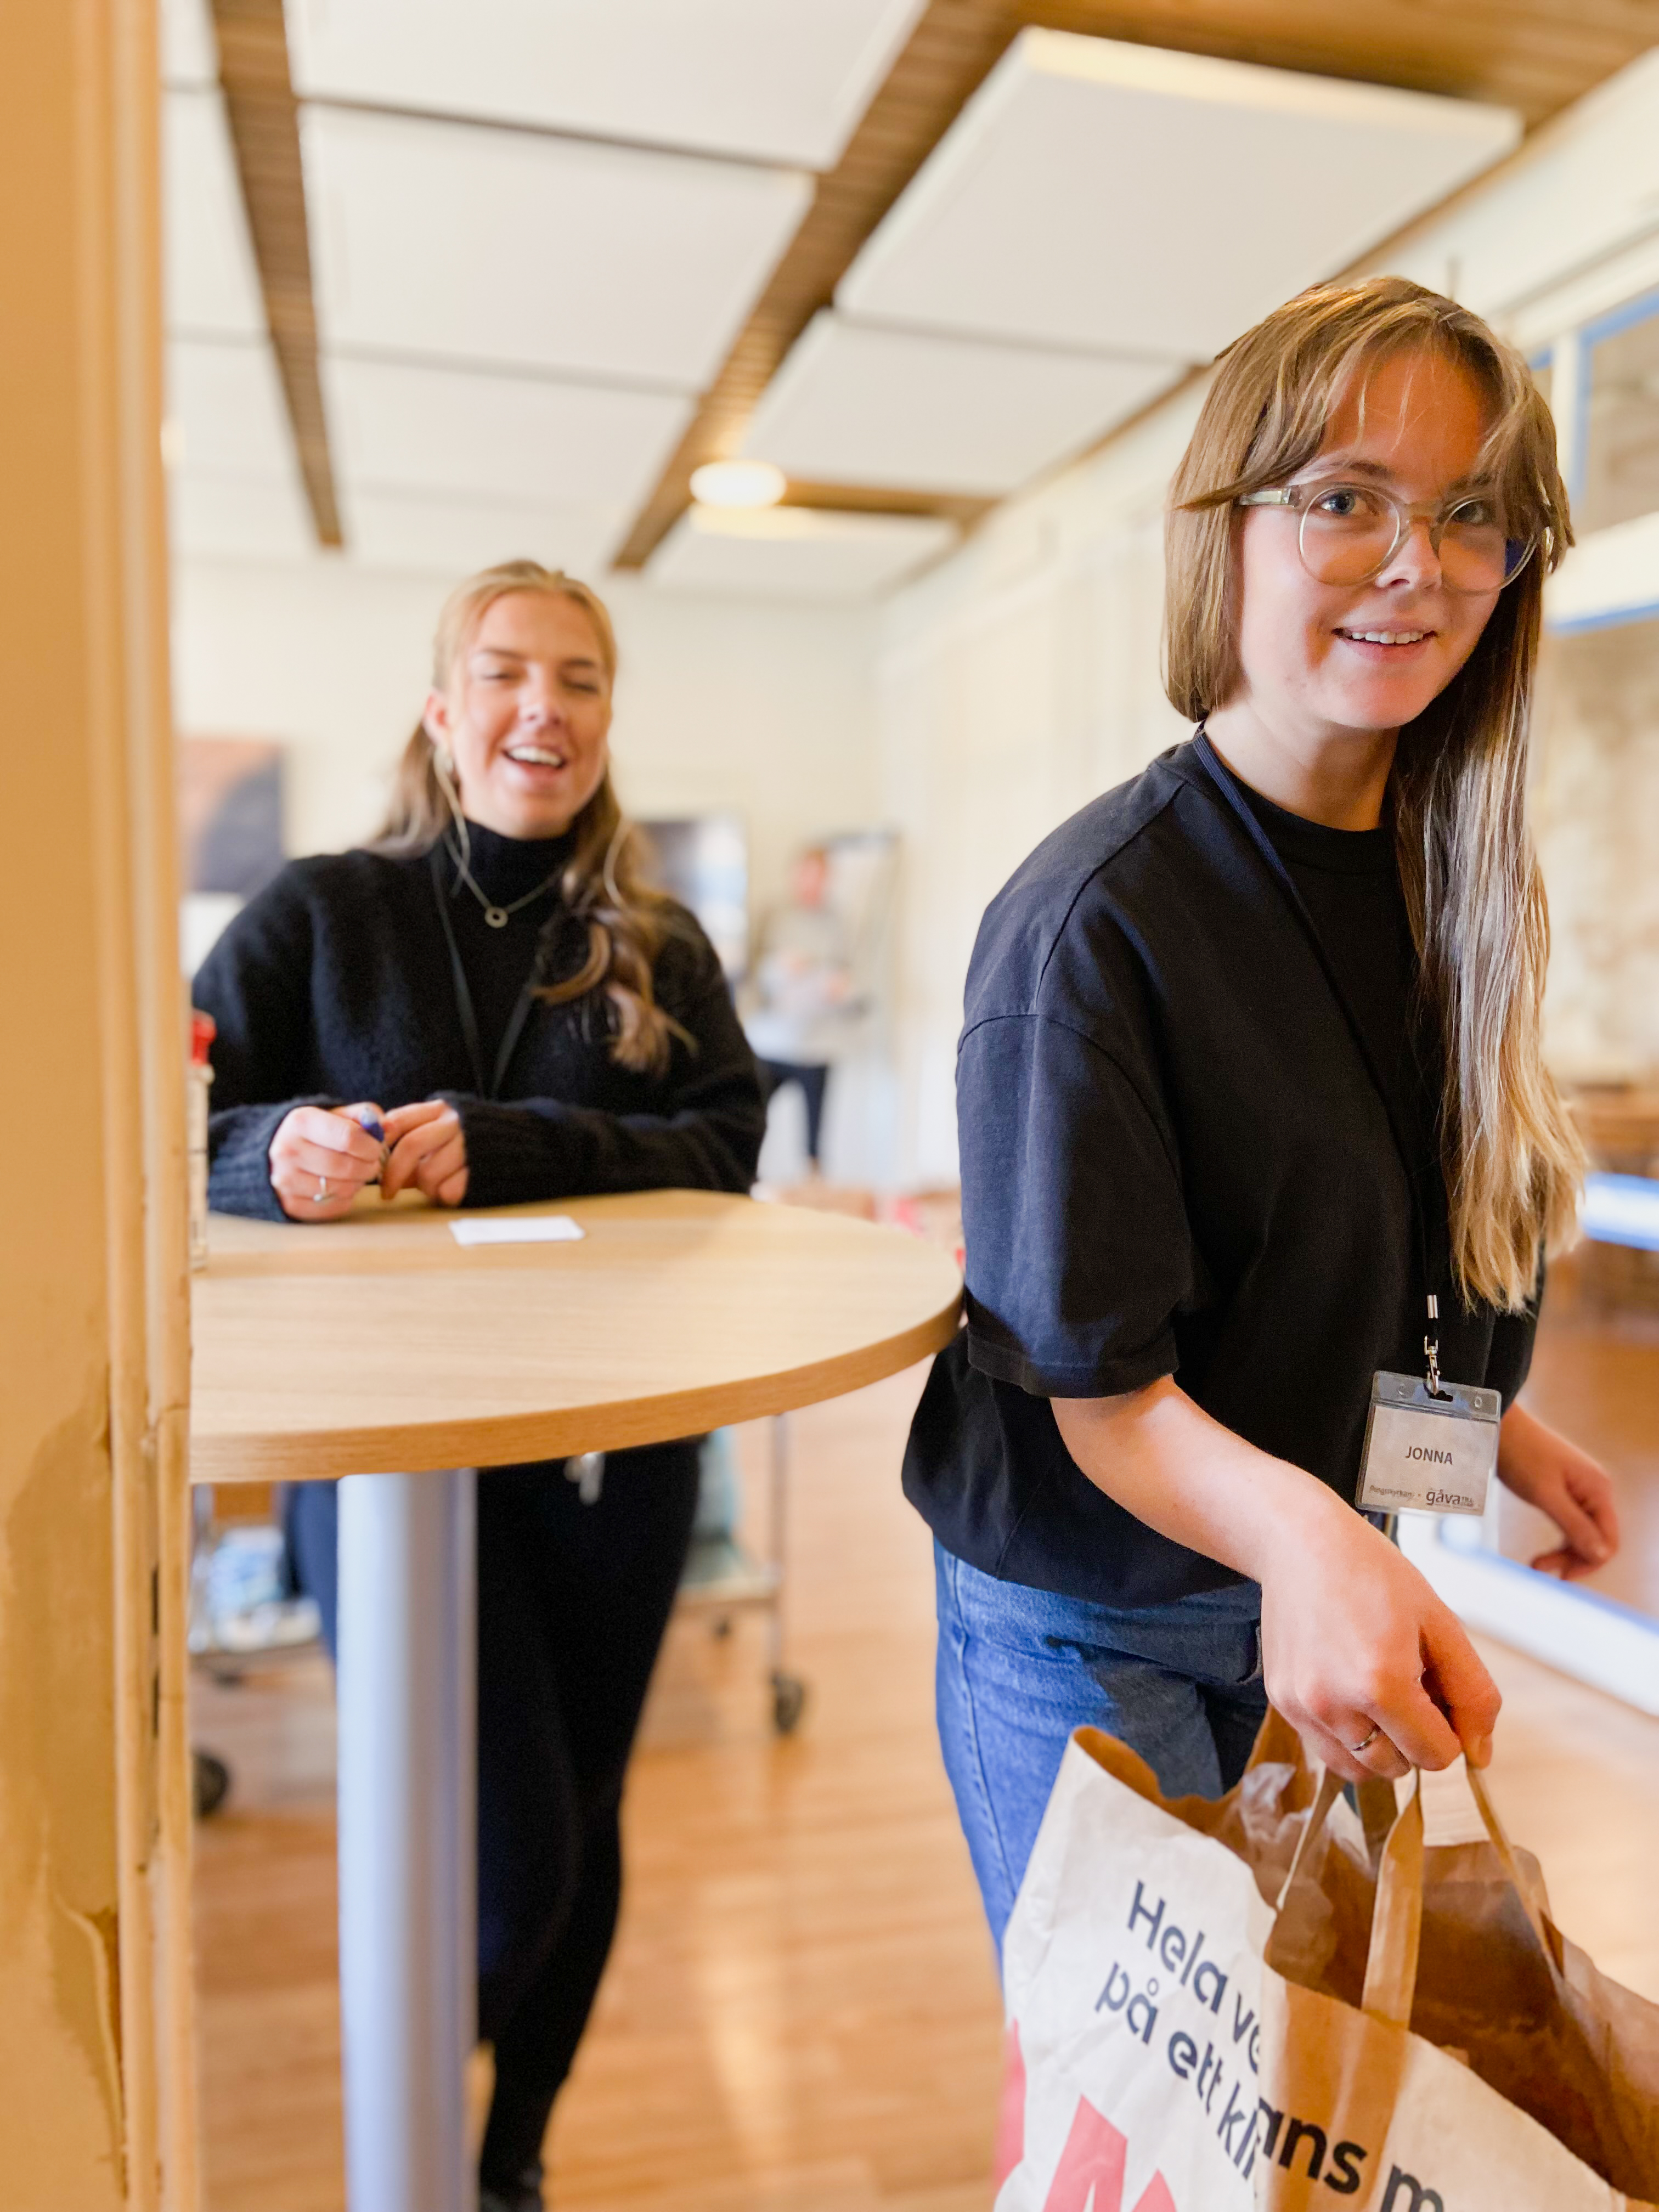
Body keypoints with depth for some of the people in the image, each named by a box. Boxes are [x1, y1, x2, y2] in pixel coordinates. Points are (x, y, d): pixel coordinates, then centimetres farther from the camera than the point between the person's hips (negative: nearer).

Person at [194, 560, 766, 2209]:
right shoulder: (322, 914, 0)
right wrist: (282, 1151, -27)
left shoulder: (659, 947, 5)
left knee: (581, 1822, 16)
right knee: (504, 1858, -4)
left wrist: (503, 1149, -21)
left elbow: (723, 1145, -8)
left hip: (614, 1443, 3)